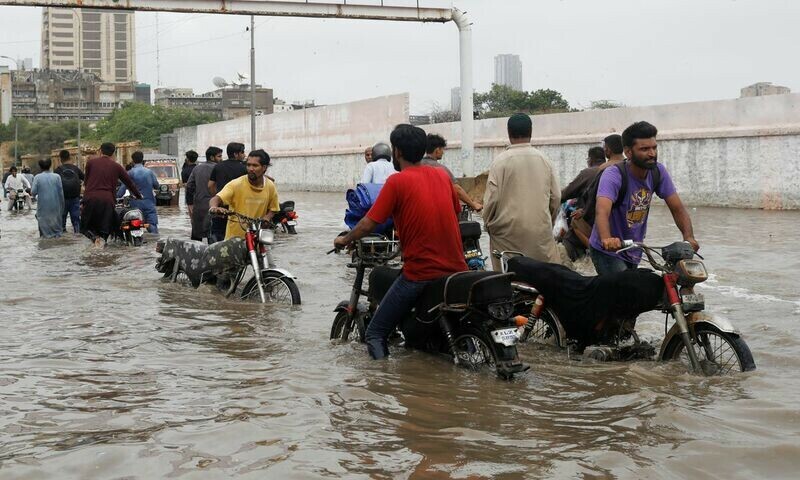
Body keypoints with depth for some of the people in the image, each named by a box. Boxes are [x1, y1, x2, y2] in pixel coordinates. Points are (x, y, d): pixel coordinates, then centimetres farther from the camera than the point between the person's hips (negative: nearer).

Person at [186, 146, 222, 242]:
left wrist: (189, 204, 15)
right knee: (212, 237, -4)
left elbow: (189, 186, 10)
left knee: (196, 236, 14)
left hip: (197, 207, 6)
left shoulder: (197, 168, 12)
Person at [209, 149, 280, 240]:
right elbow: (215, 199, -19)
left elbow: (273, 209, 15)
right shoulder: (236, 184, -10)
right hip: (234, 237, -3)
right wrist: (214, 207, -43)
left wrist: (267, 217, -8)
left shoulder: (270, 186, 1)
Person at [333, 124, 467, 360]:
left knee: (375, 333, 1)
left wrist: (344, 240, 9)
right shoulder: (443, 175, 8)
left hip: (419, 274, -6)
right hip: (456, 270, 6)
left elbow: (368, 224, -9)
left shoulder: (397, 181, -9)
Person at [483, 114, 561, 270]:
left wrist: (488, 224, 10)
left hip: (509, 232, -2)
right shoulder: (544, 160, 4)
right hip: (541, 232, 3)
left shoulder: (501, 161, -6)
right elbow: (556, 197, 7)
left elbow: (491, 199, -7)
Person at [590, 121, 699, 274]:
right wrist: (607, 239, -62)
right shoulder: (613, 176, -24)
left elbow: (678, 208, -6)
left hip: (634, 254, 7)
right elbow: (602, 212, -41)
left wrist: (689, 237, -25)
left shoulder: (658, 172, -7)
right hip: (607, 252, -7)